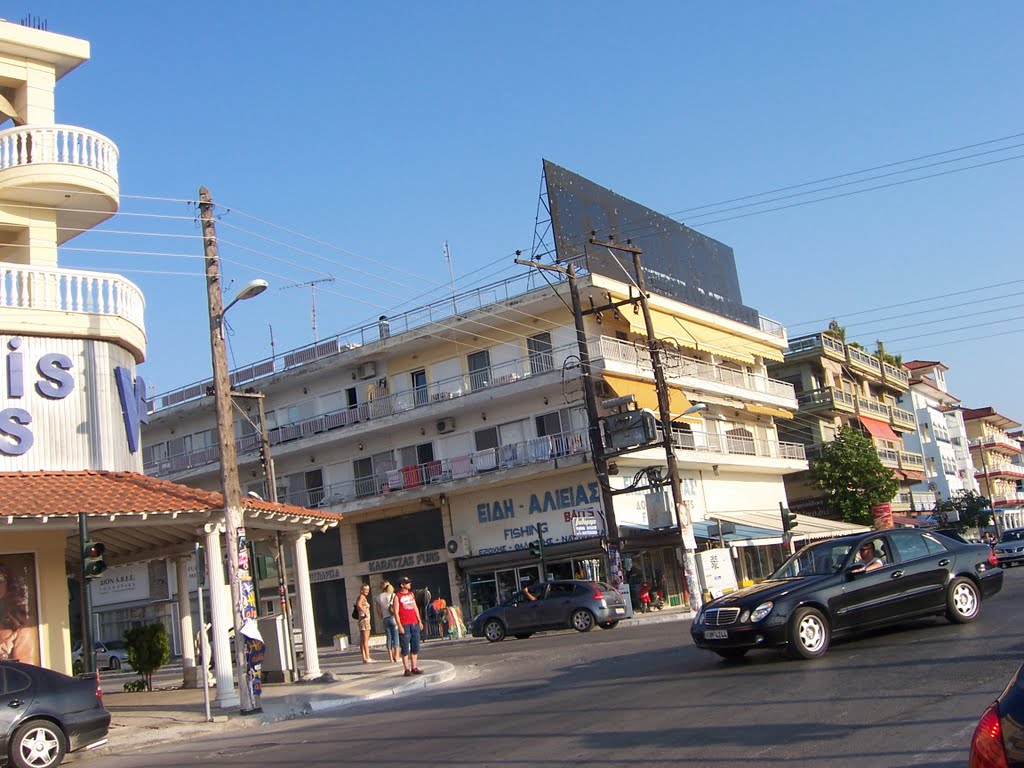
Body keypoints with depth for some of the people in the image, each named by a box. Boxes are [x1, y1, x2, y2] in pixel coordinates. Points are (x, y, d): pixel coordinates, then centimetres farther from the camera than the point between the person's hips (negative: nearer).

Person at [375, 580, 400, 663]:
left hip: (385, 619, 3)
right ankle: (396, 656, -3)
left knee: (389, 637, 7)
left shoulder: (379, 597, 5)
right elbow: (396, 608, -6)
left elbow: (378, 611, 6)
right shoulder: (393, 595, -2)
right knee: (396, 637, 1)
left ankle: (391, 657, 8)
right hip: (393, 618, -3)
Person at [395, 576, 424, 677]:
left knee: (415, 647, 7)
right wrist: (400, 626, -14)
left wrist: (419, 621, 13)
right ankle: (407, 669, 0)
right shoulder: (398, 597, -4)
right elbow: (396, 612, -7)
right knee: (405, 648, -3)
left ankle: (414, 667, 14)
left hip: (414, 624, 6)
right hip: (405, 625, -6)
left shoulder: (411, 594, 15)